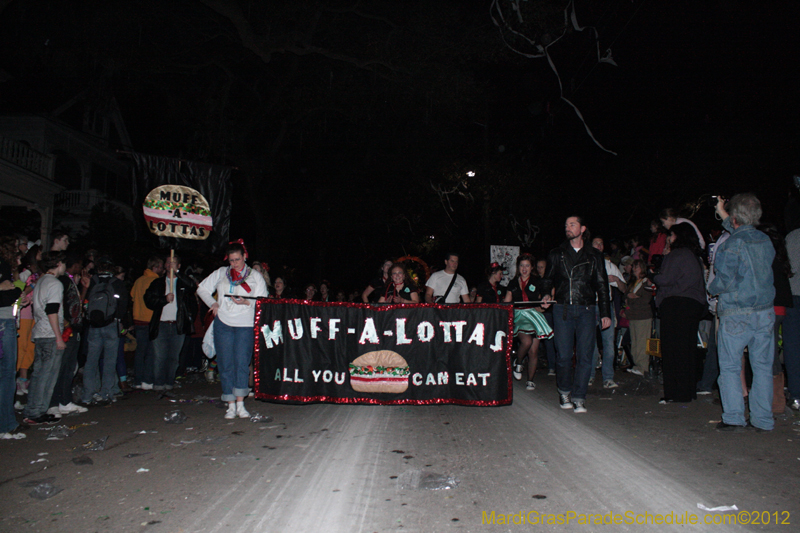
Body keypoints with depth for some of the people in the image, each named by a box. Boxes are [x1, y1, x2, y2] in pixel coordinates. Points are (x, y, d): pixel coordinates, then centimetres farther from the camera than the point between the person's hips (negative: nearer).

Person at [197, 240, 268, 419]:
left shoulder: (255, 277, 6)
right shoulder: (220, 273, 12)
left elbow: (263, 302, 3)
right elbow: (202, 289, 17)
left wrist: (247, 302, -15)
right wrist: (213, 303, 2)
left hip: (245, 325, -2)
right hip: (223, 323, 2)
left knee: (242, 363, -8)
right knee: (226, 364, 1)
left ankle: (240, 404, -4)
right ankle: (231, 405, 7)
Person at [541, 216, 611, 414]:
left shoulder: (594, 256, 12)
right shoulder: (556, 254, 13)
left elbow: (602, 286, 13)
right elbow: (548, 279, 18)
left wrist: (605, 313, 7)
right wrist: (547, 294, -4)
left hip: (586, 310, 0)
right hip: (562, 310, 0)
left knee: (585, 356, -4)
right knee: (564, 355, 1)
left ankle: (578, 397, 5)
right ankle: (564, 391, 20)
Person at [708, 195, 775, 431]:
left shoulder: (732, 244, -12)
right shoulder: (766, 241, 7)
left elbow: (725, 281, -16)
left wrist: (712, 288, 6)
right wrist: (723, 214, 36)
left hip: (736, 314, -5)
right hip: (765, 313, 6)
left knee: (730, 367, 4)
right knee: (763, 366, 9)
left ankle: (733, 417, 4)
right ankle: (763, 419, 13)